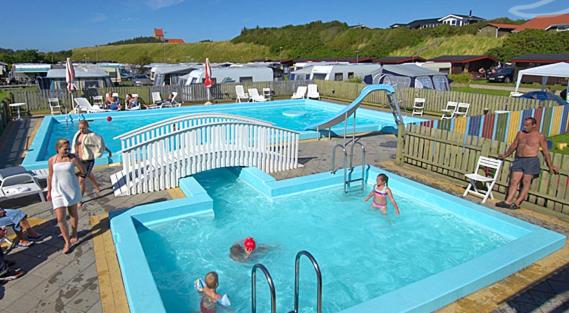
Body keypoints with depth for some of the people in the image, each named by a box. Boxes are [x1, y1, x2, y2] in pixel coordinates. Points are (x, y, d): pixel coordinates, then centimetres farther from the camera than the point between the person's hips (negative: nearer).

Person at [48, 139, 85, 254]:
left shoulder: (73, 158, -10)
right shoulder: (51, 160, -4)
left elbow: (83, 171, 0)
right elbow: (50, 176, 7)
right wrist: (49, 192, 12)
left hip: (72, 190, -1)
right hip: (58, 191, 1)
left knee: (73, 213, 16)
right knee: (60, 218, -4)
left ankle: (74, 233, 39)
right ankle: (67, 242, 8)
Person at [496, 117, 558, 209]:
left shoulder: (540, 136, -2)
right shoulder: (520, 133, 10)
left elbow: (545, 151, 0)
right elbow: (514, 145, 22)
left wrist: (550, 165, 1)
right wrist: (506, 155, 28)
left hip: (531, 161, -4)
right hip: (518, 160, 5)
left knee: (526, 182, -4)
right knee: (514, 181, -3)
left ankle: (517, 203, -4)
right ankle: (508, 201, -6)